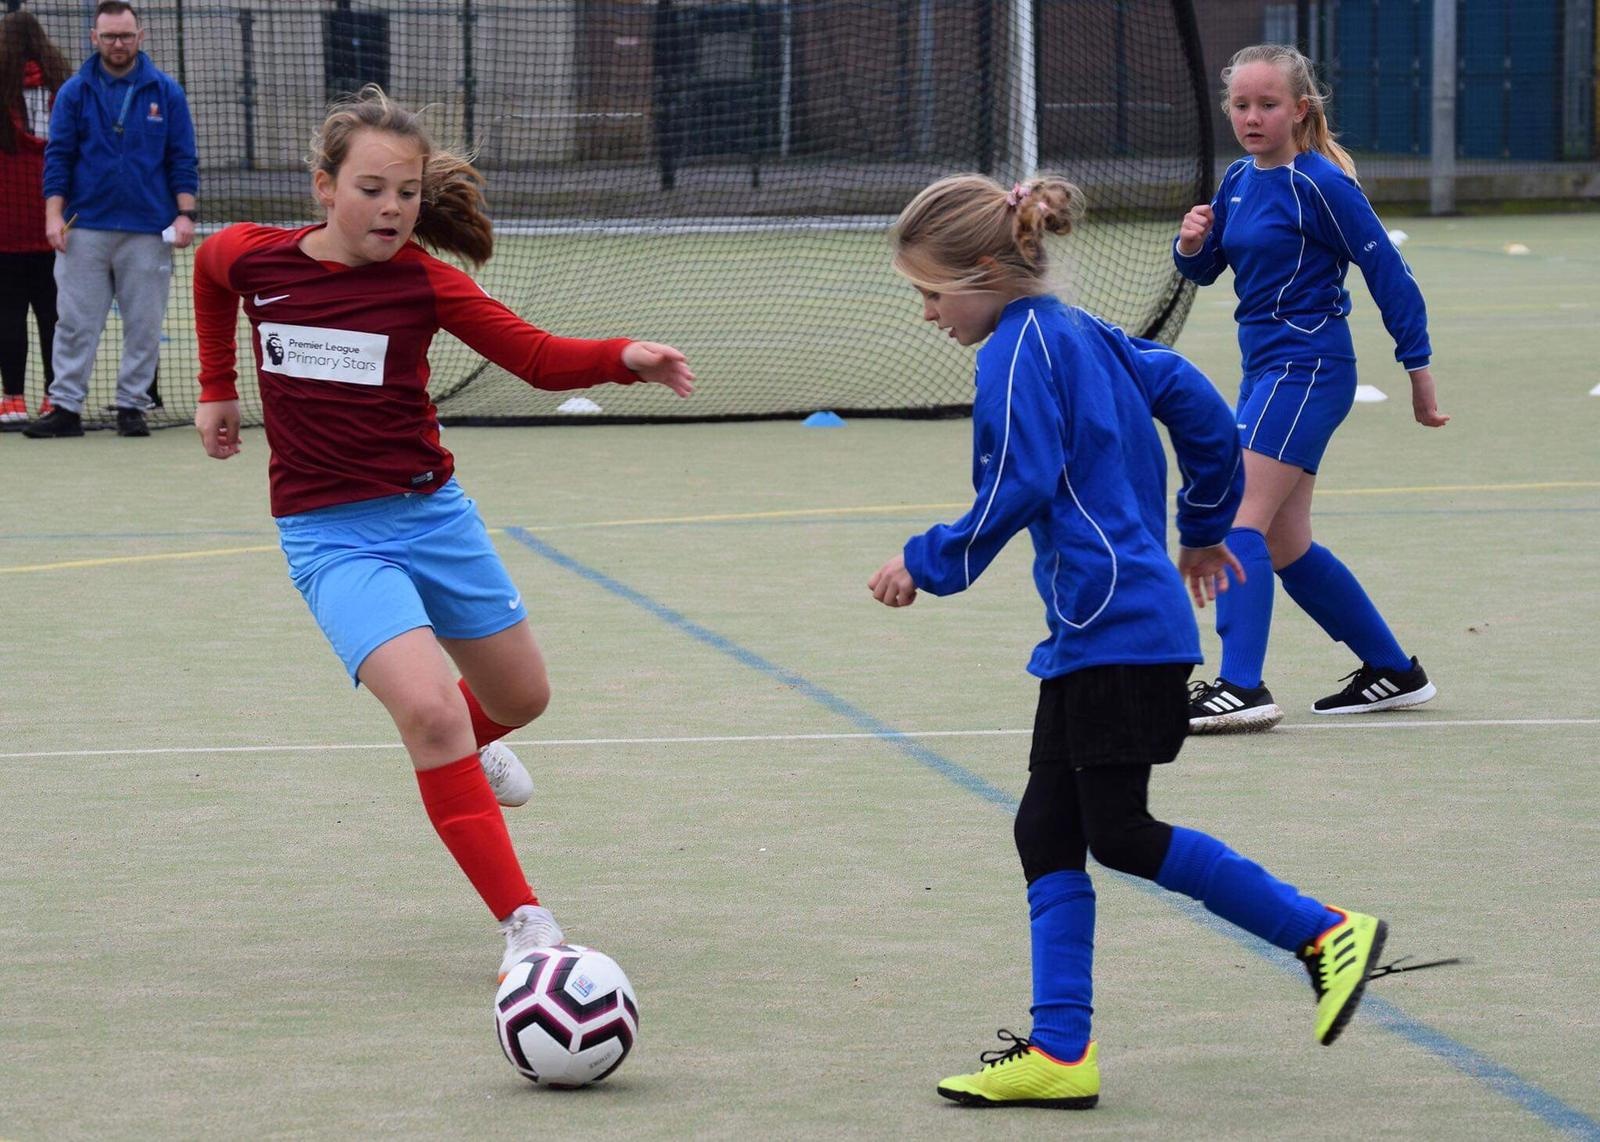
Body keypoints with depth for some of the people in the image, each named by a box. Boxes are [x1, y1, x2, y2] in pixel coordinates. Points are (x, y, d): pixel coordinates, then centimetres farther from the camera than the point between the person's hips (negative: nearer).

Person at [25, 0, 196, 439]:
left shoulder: (165, 91, 4)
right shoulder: (75, 91, 4)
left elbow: (183, 158, 5)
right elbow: (58, 156, 4)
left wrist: (185, 214, -4)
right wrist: (54, 215, -5)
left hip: (148, 230, 0)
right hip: (84, 228, 0)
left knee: (143, 326, 3)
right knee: (75, 323, 0)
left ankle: (131, 406, 11)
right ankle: (66, 408, 2)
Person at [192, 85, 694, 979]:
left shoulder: (423, 280, -9)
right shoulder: (249, 259, -7)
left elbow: (540, 357, -11)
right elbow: (211, 270, 17)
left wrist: (629, 358, -29)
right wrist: (219, 390, 21)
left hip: (433, 511, 2)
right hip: (331, 536, -2)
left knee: (521, 697, 17)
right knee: (429, 708, -23)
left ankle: (465, 746, 56)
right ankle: (524, 922, -20)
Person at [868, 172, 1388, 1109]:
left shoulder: (1018, 351, -12)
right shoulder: (1082, 333, 16)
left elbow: (1020, 489, -19)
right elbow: (1198, 405, 21)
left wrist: (929, 564, -8)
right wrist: (1203, 529, 32)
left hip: (1118, 631, -11)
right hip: (1091, 633, 11)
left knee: (1121, 836, -7)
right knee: (1048, 833, 7)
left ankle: (1325, 934, 0)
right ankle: (1060, 1050, 6)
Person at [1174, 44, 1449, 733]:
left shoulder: (1319, 184, -14)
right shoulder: (1239, 181, 10)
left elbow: (1387, 272, -11)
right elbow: (1203, 270, 19)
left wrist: (1418, 368, -11)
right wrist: (1191, 244, -4)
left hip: (1307, 370, -9)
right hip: (1266, 370, 9)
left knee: (1242, 522, -19)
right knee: (1285, 547, 13)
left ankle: (1242, 688, -24)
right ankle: (1393, 671, 25)